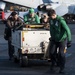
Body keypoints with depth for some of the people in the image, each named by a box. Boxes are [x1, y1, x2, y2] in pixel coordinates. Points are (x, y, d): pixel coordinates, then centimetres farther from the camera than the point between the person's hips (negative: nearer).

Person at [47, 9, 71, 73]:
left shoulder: (61, 20, -25)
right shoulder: (51, 19, -4)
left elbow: (67, 30, -26)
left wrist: (69, 40, -29)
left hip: (62, 39, -5)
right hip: (54, 39, 5)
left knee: (61, 53, -10)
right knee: (52, 52, -1)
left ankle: (62, 68, 5)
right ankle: (53, 64, 25)